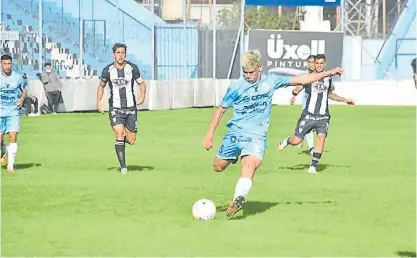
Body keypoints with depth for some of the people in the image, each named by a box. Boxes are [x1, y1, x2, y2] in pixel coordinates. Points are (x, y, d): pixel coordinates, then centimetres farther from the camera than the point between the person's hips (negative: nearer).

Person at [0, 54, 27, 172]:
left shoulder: (18, 77, 1)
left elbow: (24, 90, 17)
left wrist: (22, 98, -3)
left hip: (13, 112, 0)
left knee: (13, 136, -16)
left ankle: (10, 165, -12)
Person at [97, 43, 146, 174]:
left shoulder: (132, 68, -2)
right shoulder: (108, 70, -1)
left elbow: (141, 83, 9)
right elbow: (101, 86, 15)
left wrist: (143, 95, -10)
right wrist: (99, 101, 3)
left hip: (131, 108, 1)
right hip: (115, 108, -1)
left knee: (131, 141, 1)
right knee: (119, 134, -17)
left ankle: (123, 139, 39)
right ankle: (123, 166, -11)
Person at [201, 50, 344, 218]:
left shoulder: (271, 81, 0)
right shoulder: (236, 87, -5)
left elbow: (300, 80, 9)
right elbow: (221, 111, 4)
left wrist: (328, 73, 8)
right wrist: (209, 136, 2)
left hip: (257, 136, -2)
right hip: (235, 131, 2)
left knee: (250, 165, -29)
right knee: (218, 167, 10)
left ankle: (239, 198, -44)